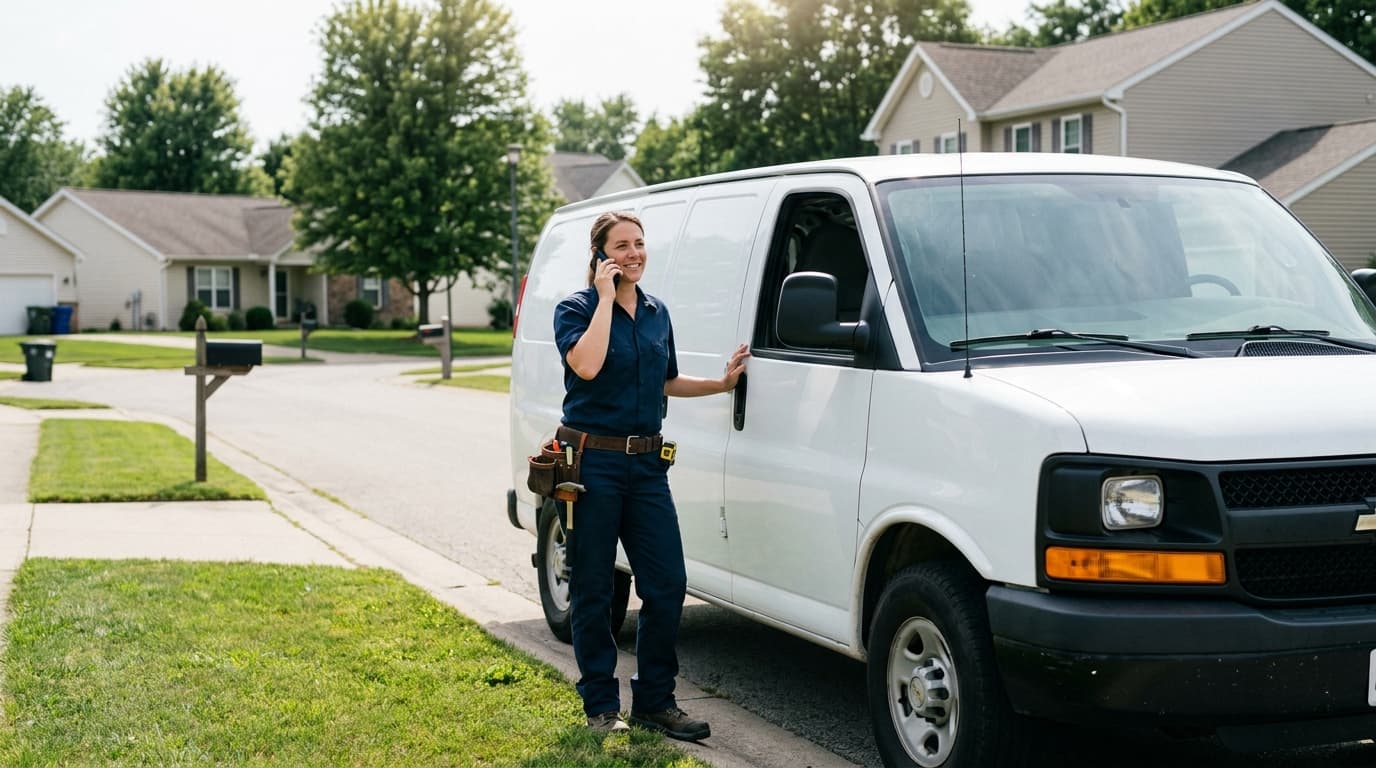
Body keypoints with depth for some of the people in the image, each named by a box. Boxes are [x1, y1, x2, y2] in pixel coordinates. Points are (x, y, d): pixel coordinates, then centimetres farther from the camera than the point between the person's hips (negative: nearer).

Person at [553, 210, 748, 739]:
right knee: (593, 590, 3)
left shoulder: (657, 313, 12)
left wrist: (723, 382, 13)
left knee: (667, 585, 2)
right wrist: (605, 297, -18)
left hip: (646, 463, 5)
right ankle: (601, 706, 15)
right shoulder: (576, 309, -6)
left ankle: (655, 700, 15)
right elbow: (587, 366, -26)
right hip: (592, 462, -5)